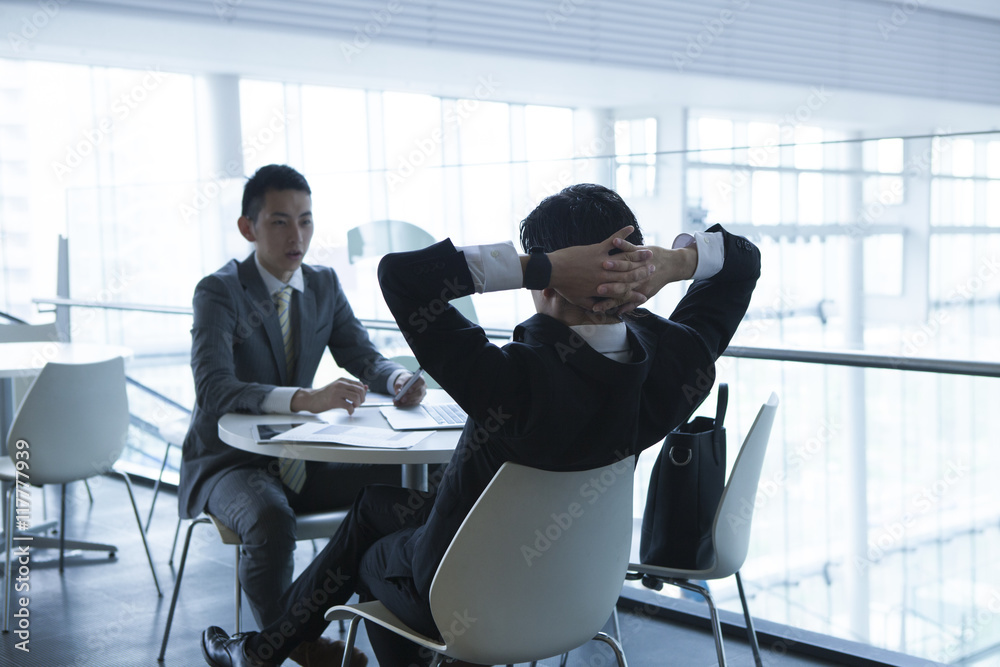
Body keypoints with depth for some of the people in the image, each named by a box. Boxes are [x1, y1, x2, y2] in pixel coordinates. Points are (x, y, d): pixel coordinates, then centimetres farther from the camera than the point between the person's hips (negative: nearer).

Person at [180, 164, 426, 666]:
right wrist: (305, 399, -44)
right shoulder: (218, 292, -14)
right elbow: (214, 389, -28)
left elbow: (363, 357, 4)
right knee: (271, 520, -38)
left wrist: (398, 379, -23)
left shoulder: (324, 285, 5)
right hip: (230, 461, -5)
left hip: (301, 460, 6)